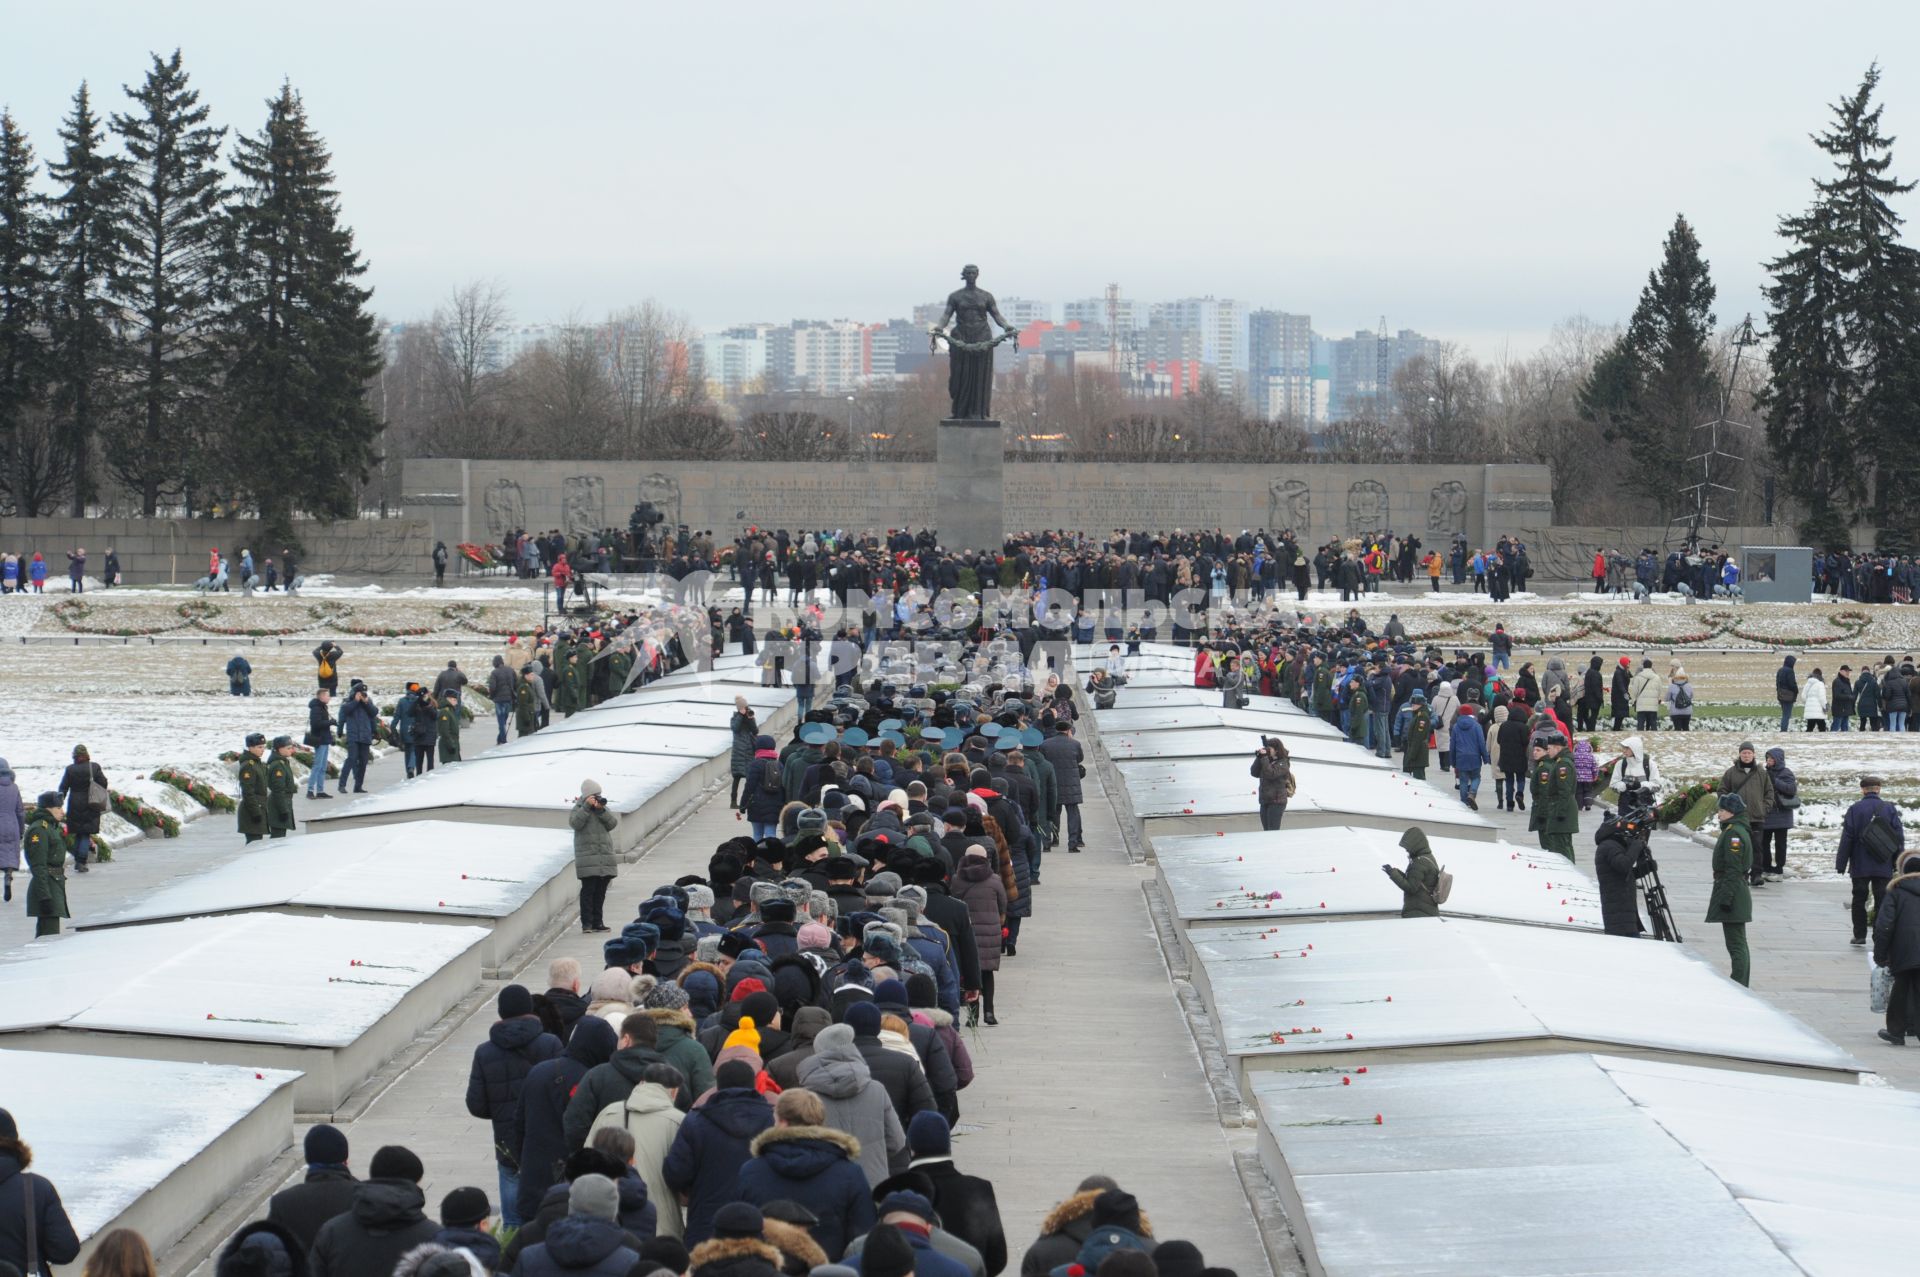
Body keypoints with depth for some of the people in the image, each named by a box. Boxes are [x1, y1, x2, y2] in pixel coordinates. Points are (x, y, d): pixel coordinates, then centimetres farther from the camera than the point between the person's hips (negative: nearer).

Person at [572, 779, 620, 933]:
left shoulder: (604, 809, 14)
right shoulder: (578, 809, 2)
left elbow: (612, 824, 0)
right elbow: (575, 823, -17)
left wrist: (601, 810, -11)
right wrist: (587, 807, -20)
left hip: (605, 857, 5)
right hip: (587, 856, -5)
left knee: (601, 891, 7)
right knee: (588, 890, -9)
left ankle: (598, 922, 14)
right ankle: (587, 923, -7)